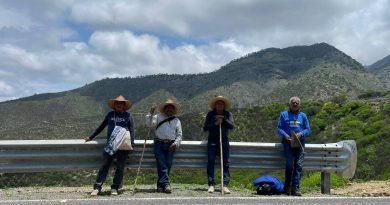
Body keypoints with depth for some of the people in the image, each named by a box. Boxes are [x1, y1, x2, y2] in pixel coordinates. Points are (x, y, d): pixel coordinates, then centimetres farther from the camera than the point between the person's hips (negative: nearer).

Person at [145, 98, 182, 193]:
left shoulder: (176, 120, 17)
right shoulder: (158, 117, 14)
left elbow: (179, 135, 14)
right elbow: (149, 123, 3)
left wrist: (176, 143, -2)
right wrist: (151, 113, -8)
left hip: (171, 145, 2)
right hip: (159, 144, -2)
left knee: (168, 165, -1)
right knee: (161, 164, -10)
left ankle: (160, 185, 7)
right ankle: (166, 184, -13)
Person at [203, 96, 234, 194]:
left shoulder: (228, 114, 10)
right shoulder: (210, 114, 8)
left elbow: (232, 126, -4)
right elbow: (205, 127, -1)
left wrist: (223, 119, -14)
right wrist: (215, 124, -13)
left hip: (224, 141, 1)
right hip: (212, 141, -1)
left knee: (226, 162, -7)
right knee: (211, 162, -9)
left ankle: (225, 185, -6)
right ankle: (211, 184, -5)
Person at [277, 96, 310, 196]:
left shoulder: (303, 115, 17)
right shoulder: (284, 114, 12)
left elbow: (308, 130, 13)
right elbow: (279, 128, 6)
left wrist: (301, 134, -8)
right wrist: (285, 135, -12)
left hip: (299, 142, 2)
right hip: (288, 142, -2)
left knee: (299, 165, -8)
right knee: (289, 164, -8)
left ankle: (295, 188, -8)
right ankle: (287, 187, 3)